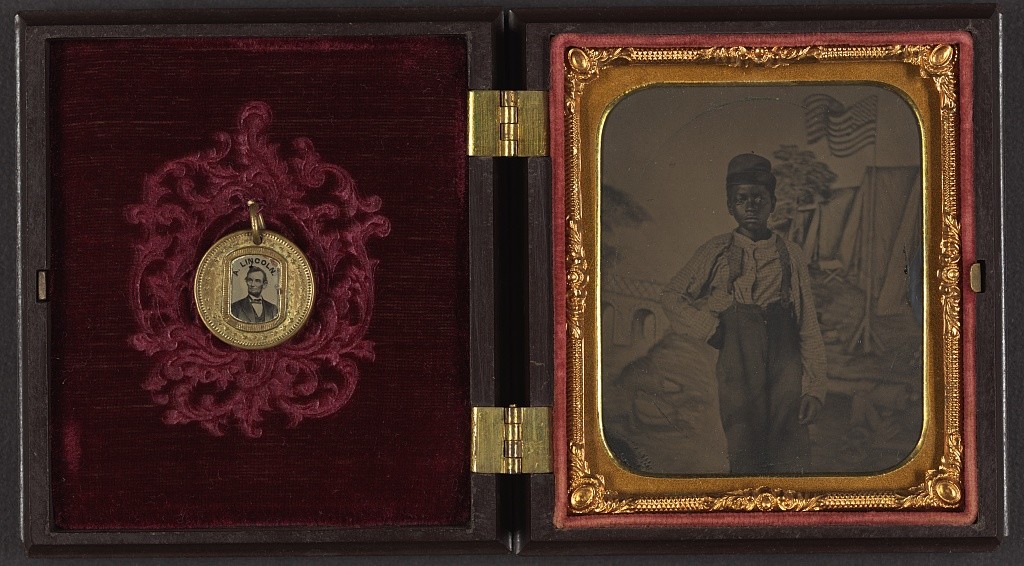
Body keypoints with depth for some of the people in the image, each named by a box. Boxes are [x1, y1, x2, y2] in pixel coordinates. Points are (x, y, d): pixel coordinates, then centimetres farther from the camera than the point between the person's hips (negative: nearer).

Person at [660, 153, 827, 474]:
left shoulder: (790, 255, 9)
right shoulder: (716, 253, 10)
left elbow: (809, 329, 7)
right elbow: (672, 297, 18)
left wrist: (814, 388, -1)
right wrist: (709, 327, 2)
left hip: (786, 365, 0)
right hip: (737, 367, 0)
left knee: (792, 459, -9)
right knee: (744, 459, -3)